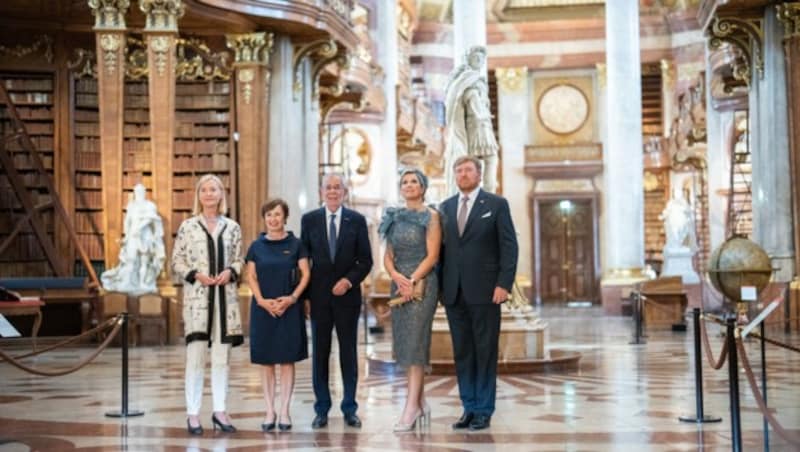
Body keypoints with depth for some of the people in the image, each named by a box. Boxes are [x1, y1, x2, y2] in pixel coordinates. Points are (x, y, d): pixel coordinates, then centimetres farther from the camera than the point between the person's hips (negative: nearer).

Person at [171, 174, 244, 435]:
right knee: (195, 357, -4)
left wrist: (230, 272, -8)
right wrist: (196, 275, -13)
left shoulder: (232, 227, 8)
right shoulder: (188, 226, 2)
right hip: (197, 296, -2)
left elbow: (239, 259, 12)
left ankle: (219, 411, 14)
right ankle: (193, 414, 2)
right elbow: (176, 262, 2)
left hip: (225, 296, 3)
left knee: (221, 357, 6)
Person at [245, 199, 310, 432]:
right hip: (263, 308, 1)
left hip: (289, 308, -1)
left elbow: (305, 274, 1)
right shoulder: (257, 246, 6)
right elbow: (251, 276, 5)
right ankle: (270, 412, 12)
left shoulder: (295, 244, 2)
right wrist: (262, 300, -10)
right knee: (266, 360, 4)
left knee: (287, 359, 1)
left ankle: (284, 412, 9)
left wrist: (292, 298, -12)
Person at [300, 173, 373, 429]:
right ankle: (322, 409, 12)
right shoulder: (309, 220, 3)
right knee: (320, 352, 4)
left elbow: (366, 260, 2)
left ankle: (350, 409, 14)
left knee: (348, 352, 5)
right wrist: (304, 295, -1)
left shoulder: (357, 220, 2)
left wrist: (349, 280, -13)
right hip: (319, 296, 0)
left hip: (347, 295, 0)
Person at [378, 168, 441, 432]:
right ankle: (421, 403, 14)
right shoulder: (394, 217, 13)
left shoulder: (431, 216, -2)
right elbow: (388, 256, 9)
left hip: (422, 283, -6)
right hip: (399, 284, 6)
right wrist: (397, 277, -10)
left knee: (415, 342, -10)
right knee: (404, 343, 6)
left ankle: (411, 407, -10)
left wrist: (412, 281, -17)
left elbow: (432, 256, -9)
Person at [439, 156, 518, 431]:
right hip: (454, 292, 4)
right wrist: (439, 285, 4)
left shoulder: (496, 204, 1)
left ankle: (484, 410, 9)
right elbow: (441, 247, 12)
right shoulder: (445, 207, 13)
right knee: (462, 352, 7)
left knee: (485, 352, 1)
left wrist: (504, 284, -12)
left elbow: (509, 247, -3)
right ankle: (469, 408, 15)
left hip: (484, 291, -4)